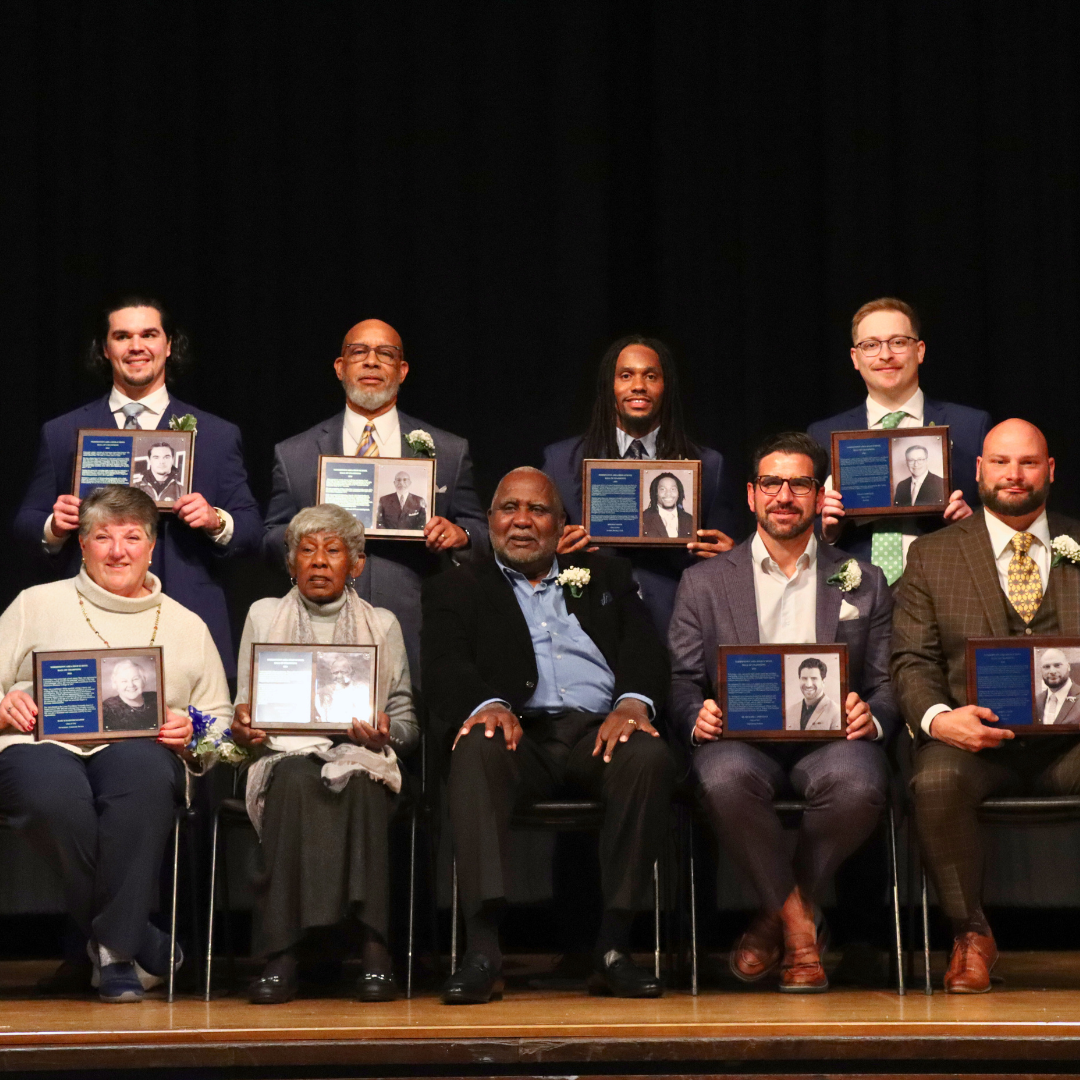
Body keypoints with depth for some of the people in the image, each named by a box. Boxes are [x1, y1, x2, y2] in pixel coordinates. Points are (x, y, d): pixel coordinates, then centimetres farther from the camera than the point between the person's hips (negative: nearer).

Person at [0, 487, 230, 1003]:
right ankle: (140, 945, -17)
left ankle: (113, 950, -28)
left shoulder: (186, 625, 24)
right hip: (42, 744, -1)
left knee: (142, 766, -39)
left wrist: (192, 734, 0)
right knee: (53, 791, -39)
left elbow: (219, 720, 22)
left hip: (136, 751, 1)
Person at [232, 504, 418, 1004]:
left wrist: (383, 734, -9)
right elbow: (244, 711, 17)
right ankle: (281, 953, -42)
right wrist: (242, 725, -7)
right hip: (285, 752, 0)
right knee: (297, 780, -37)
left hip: (360, 756, 0)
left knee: (360, 783, -38)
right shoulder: (264, 615, 19)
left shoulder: (382, 624, 18)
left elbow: (406, 721, 14)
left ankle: (374, 950, -42)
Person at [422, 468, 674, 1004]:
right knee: (478, 749, -35)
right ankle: (482, 949, -41)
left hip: (600, 731, 1)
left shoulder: (606, 579, 26)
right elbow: (444, 666, 3)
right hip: (522, 733, -1)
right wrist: (487, 705, -20)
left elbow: (645, 652, 11)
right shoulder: (457, 588, 21)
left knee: (649, 755, -32)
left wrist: (632, 702, -12)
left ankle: (614, 945, -29)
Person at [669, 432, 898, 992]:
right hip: (743, 740, 0)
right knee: (725, 777, -37)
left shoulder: (864, 583, 18)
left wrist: (870, 717, -11)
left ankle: (775, 917, -12)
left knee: (858, 781, -36)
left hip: (829, 739, 1)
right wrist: (698, 716, -13)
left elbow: (887, 684, 14)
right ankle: (799, 924, -17)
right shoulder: (703, 582, 17)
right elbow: (681, 681, 11)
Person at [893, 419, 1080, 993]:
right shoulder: (931, 555, 11)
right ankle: (970, 934, -12)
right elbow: (912, 660, 4)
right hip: (973, 734, 0)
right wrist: (939, 718, -17)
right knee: (935, 782, -34)